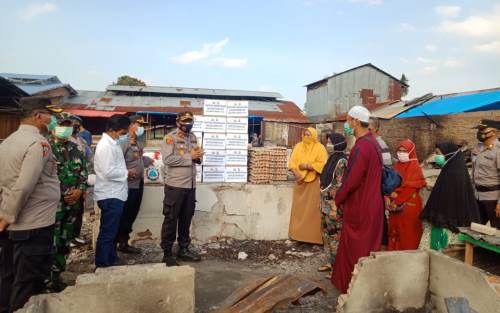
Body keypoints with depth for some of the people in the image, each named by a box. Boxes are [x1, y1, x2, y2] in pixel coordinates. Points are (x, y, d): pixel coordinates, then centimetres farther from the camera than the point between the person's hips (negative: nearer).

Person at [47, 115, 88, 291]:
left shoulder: (75, 148, 12)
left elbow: (83, 171, 12)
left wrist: (80, 190, -5)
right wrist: (64, 194, -14)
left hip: (75, 201, 7)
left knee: (66, 238, 14)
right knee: (53, 240, -3)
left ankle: (58, 270, 29)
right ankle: (52, 277, 10)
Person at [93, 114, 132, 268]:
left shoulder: (112, 143, 13)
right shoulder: (106, 146, -18)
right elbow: (108, 172, -26)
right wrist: (127, 173, -12)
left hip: (114, 194, 10)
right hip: (110, 196, -10)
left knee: (111, 232, 18)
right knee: (107, 233, -1)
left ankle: (109, 263, 29)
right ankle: (102, 266, 9)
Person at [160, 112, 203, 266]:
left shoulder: (193, 137, 13)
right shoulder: (170, 138, -8)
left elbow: (198, 159, 17)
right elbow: (167, 159, -21)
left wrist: (198, 156, -7)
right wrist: (189, 156, -19)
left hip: (191, 185, 7)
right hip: (175, 185, -6)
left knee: (186, 218, 14)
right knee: (171, 219, 2)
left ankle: (184, 249, 27)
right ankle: (167, 253, 12)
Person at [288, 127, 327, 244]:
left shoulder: (320, 148, -5)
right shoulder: (298, 146, 8)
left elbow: (322, 165, -15)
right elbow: (292, 162, 3)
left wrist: (306, 166, -17)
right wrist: (296, 174, -14)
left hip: (314, 182, -4)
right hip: (300, 182, 4)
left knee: (312, 209, -2)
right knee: (298, 208, 7)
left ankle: (313, 236, 5)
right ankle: (298, 233, 17)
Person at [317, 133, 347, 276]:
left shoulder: (342, 161, -15)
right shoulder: (332, 159, 12)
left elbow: (341, 186, -19)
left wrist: (336, 207, -20)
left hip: (334, 204, -9)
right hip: (326, 203, 9)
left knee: (335, 235, 0)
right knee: (326, 233, 15)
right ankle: (330, 262, 28)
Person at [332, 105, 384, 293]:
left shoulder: (361, 147, -24)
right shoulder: (372, 142, 6)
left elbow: (351, 180, -24)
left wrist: (338, 199, -9)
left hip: (359, 206, -9)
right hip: (370, 202, 9)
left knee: (356, 248, 6)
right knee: (365, 246, 18)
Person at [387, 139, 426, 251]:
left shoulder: (415, 168, -8)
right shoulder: (396, 166, 11)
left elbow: (409, 188, -15)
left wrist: (397, 201, -14)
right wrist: (391, 201, -6)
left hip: (409, 205, -6)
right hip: (395, 205, 6)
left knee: (408, 235, 1)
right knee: (395, 232, 9)